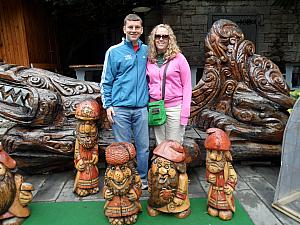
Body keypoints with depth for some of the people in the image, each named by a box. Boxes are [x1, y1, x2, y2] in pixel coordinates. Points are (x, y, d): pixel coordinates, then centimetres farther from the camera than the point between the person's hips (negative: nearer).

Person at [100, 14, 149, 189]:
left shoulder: (146, 51, 9)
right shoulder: (114, 51, 1)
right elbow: (106, 81, 2)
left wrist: (150, 99, 13)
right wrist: (108, 105, -4)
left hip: (141, 108, 3)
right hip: (120, 108, -2)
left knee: (143, 147, 9)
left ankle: (143, 180, 28)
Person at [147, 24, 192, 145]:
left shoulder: (178, 58, -3)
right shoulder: (149, 59, 8)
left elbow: (187, 86, -3)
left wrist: (185, 112, -8)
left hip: (174, 107, -3)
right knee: (160, 145, 12)